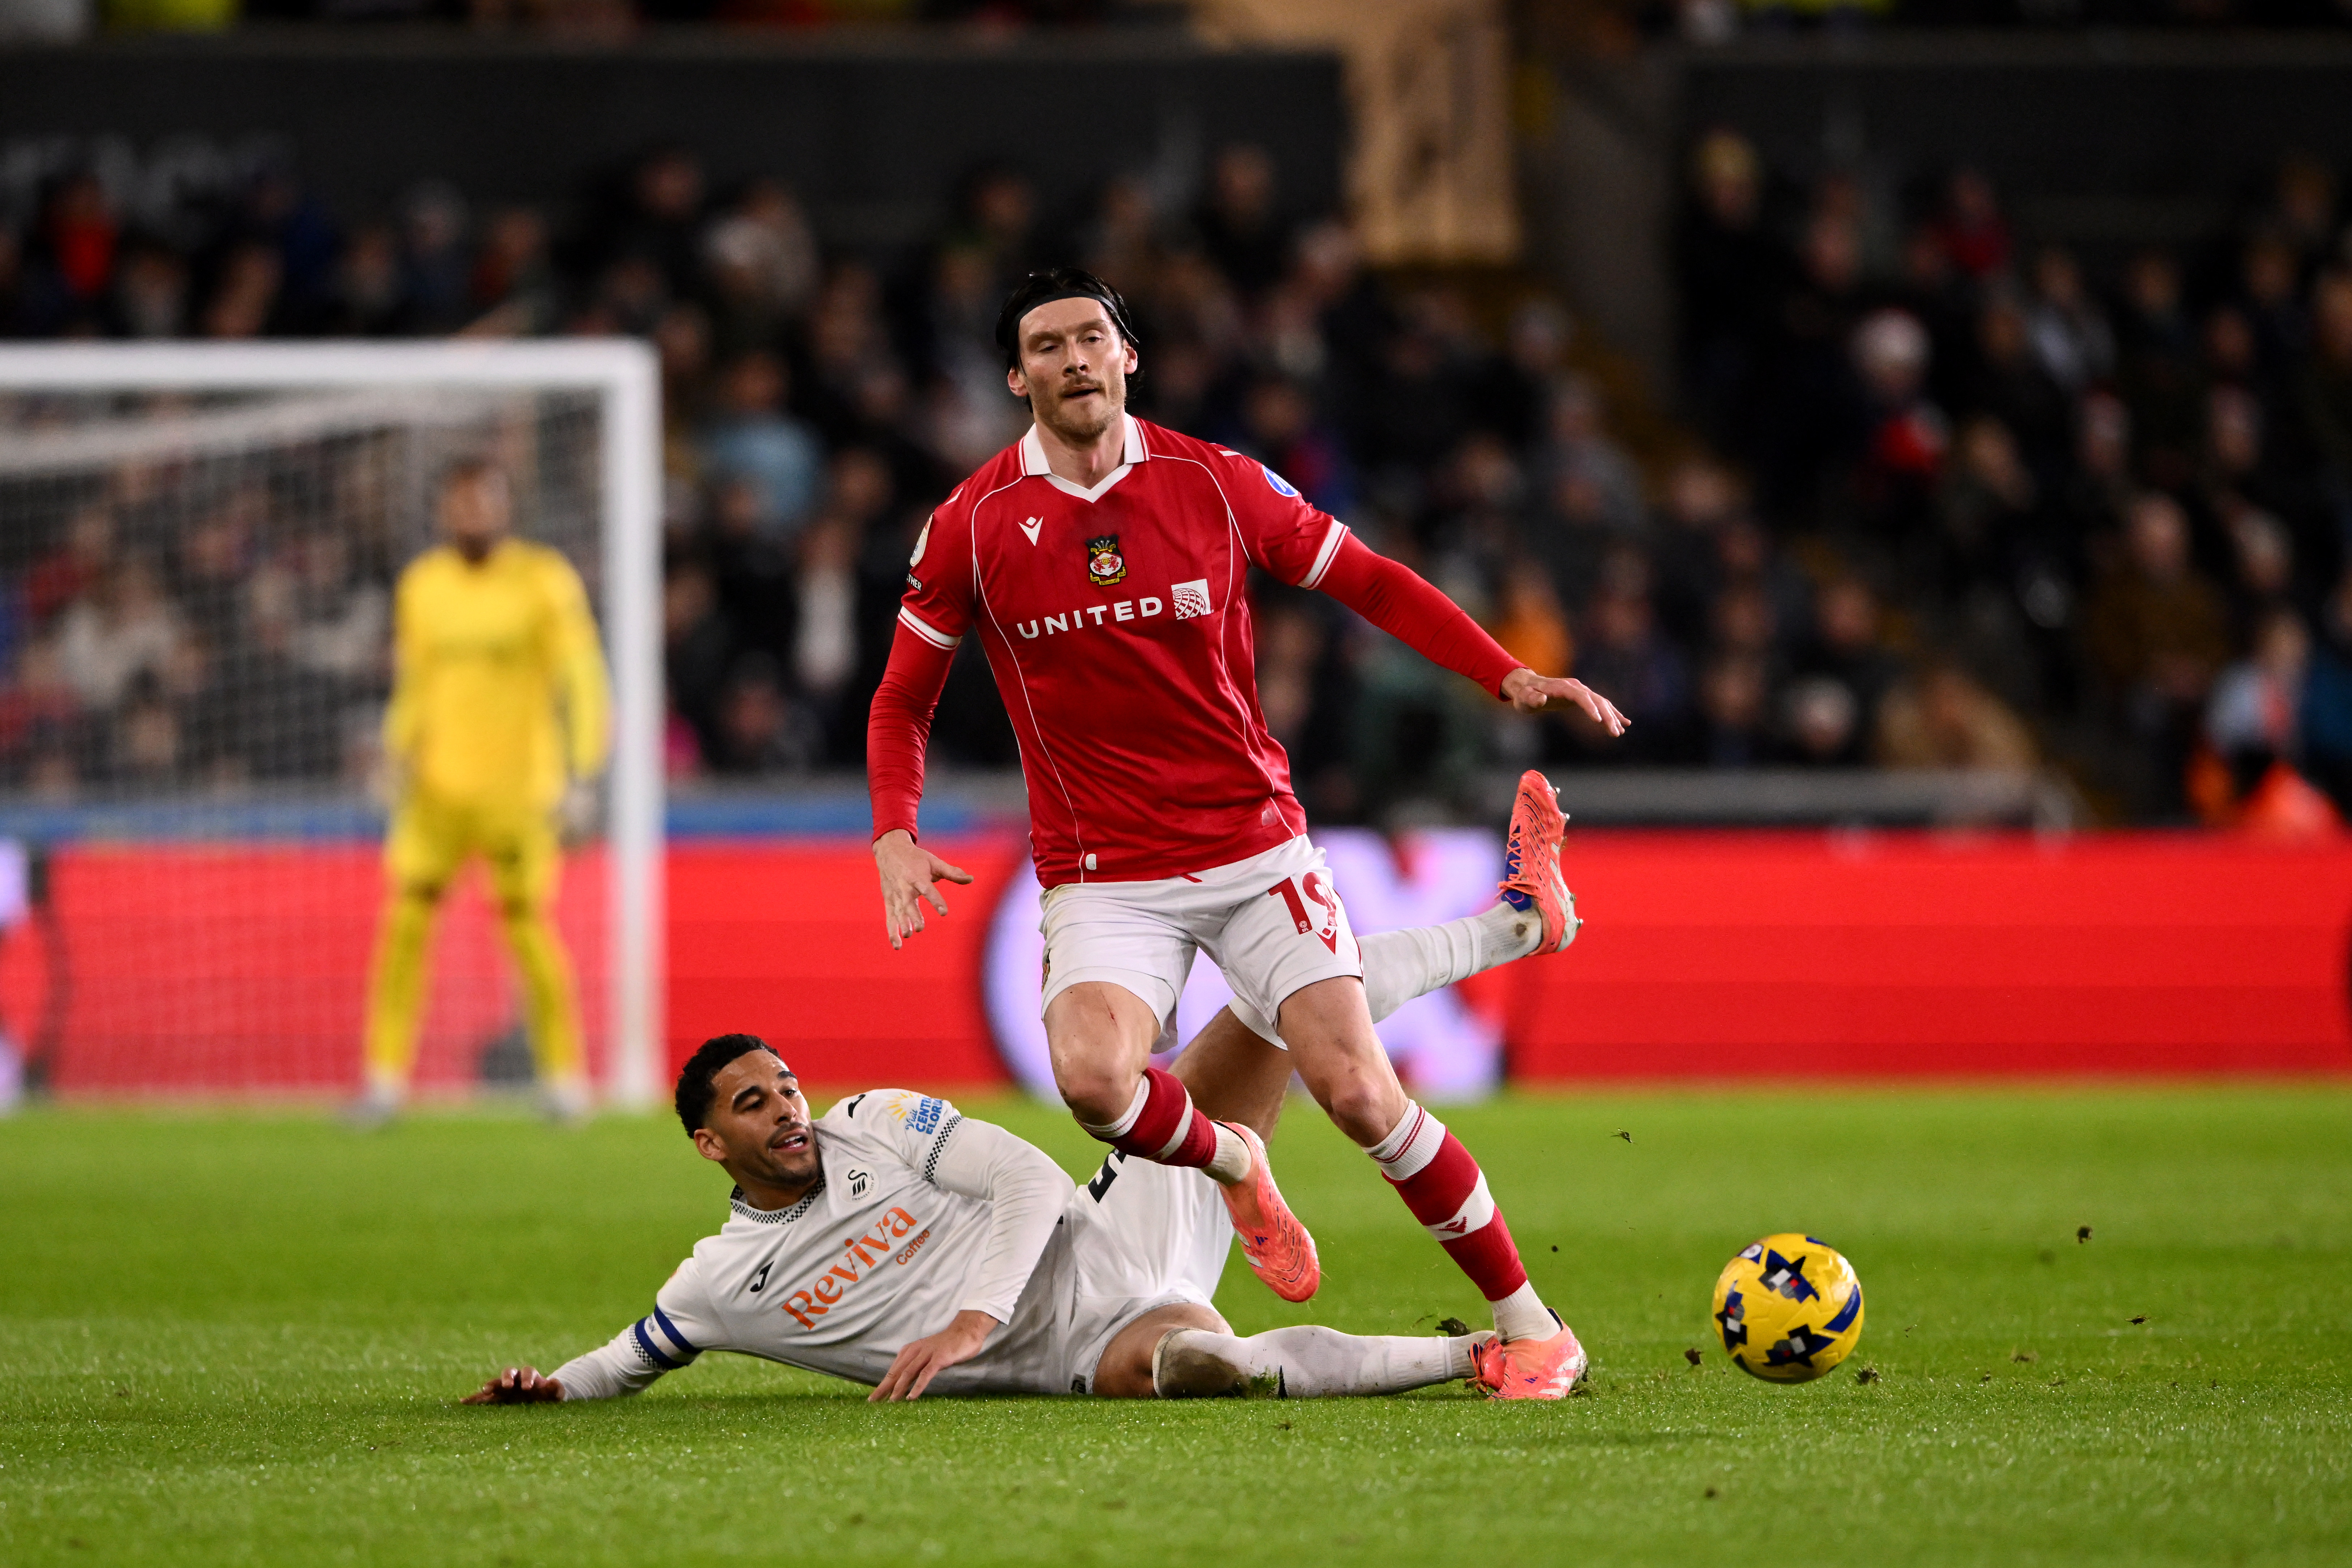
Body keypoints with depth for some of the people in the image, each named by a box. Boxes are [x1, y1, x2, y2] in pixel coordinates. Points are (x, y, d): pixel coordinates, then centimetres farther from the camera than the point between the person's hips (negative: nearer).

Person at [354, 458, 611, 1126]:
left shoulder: (544, 582, -5)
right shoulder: (421, 584, 9)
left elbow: (581, 680, -6)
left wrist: (578, 772, -13)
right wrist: (399, 756, 8)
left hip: (518, 788, -4)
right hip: (438, 787, 4)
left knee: (529, 928, -4)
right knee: (404, 920, -6)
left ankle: (565, 1076, 11)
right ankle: (386, 1077, -1)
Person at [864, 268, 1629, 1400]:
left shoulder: (1217, 485, -2)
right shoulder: (973, 528, -2)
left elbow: (1370, 583, 9)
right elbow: (903, 700, 9)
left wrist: (1508, 678, -3)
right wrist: (895, 836, -9)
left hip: (1254, 848, 0)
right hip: (1103, 874, 0)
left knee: (1359, 1092, -11)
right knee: (1094, 1080, -28)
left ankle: (1529, 1326, 4)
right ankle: (1230, 1165, 7)